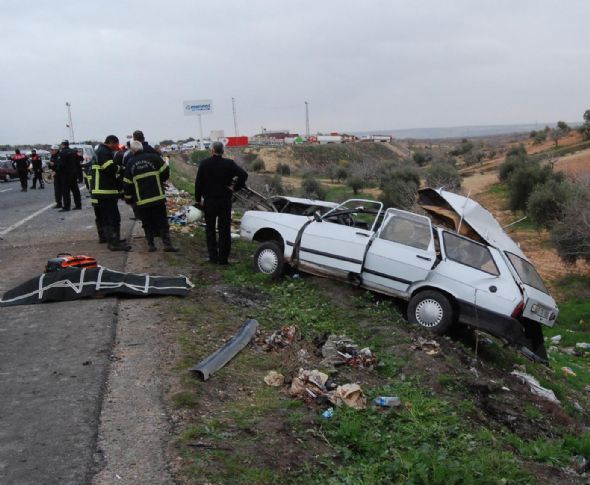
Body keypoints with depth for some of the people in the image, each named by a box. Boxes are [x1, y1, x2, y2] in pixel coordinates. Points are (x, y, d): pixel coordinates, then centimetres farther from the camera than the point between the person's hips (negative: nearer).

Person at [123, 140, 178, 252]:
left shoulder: (130, 163, 3)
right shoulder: (154, 157, -2)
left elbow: (128, 184, 5)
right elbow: (165, 172, -4)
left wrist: (128, 199, 16)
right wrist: (160, 180, 17)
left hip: (141, 201, 1)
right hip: (158, 197, -1)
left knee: (147, 224, 12)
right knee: (162, 222, 4)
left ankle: (151, 244, 13)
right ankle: (167, 244, -2)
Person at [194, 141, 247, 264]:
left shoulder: (204, 164, -3)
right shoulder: (229, 164, -5)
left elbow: (198, 183, -2)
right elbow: (243, 174, -18)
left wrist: (198, 200, 4)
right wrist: (235, 188, -8)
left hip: (209, 201, 1)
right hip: (225, 201, 0)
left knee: (210, 230, 13)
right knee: (224, 230, 5)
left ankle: (213, 257, 13)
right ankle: (223, 258, 4)